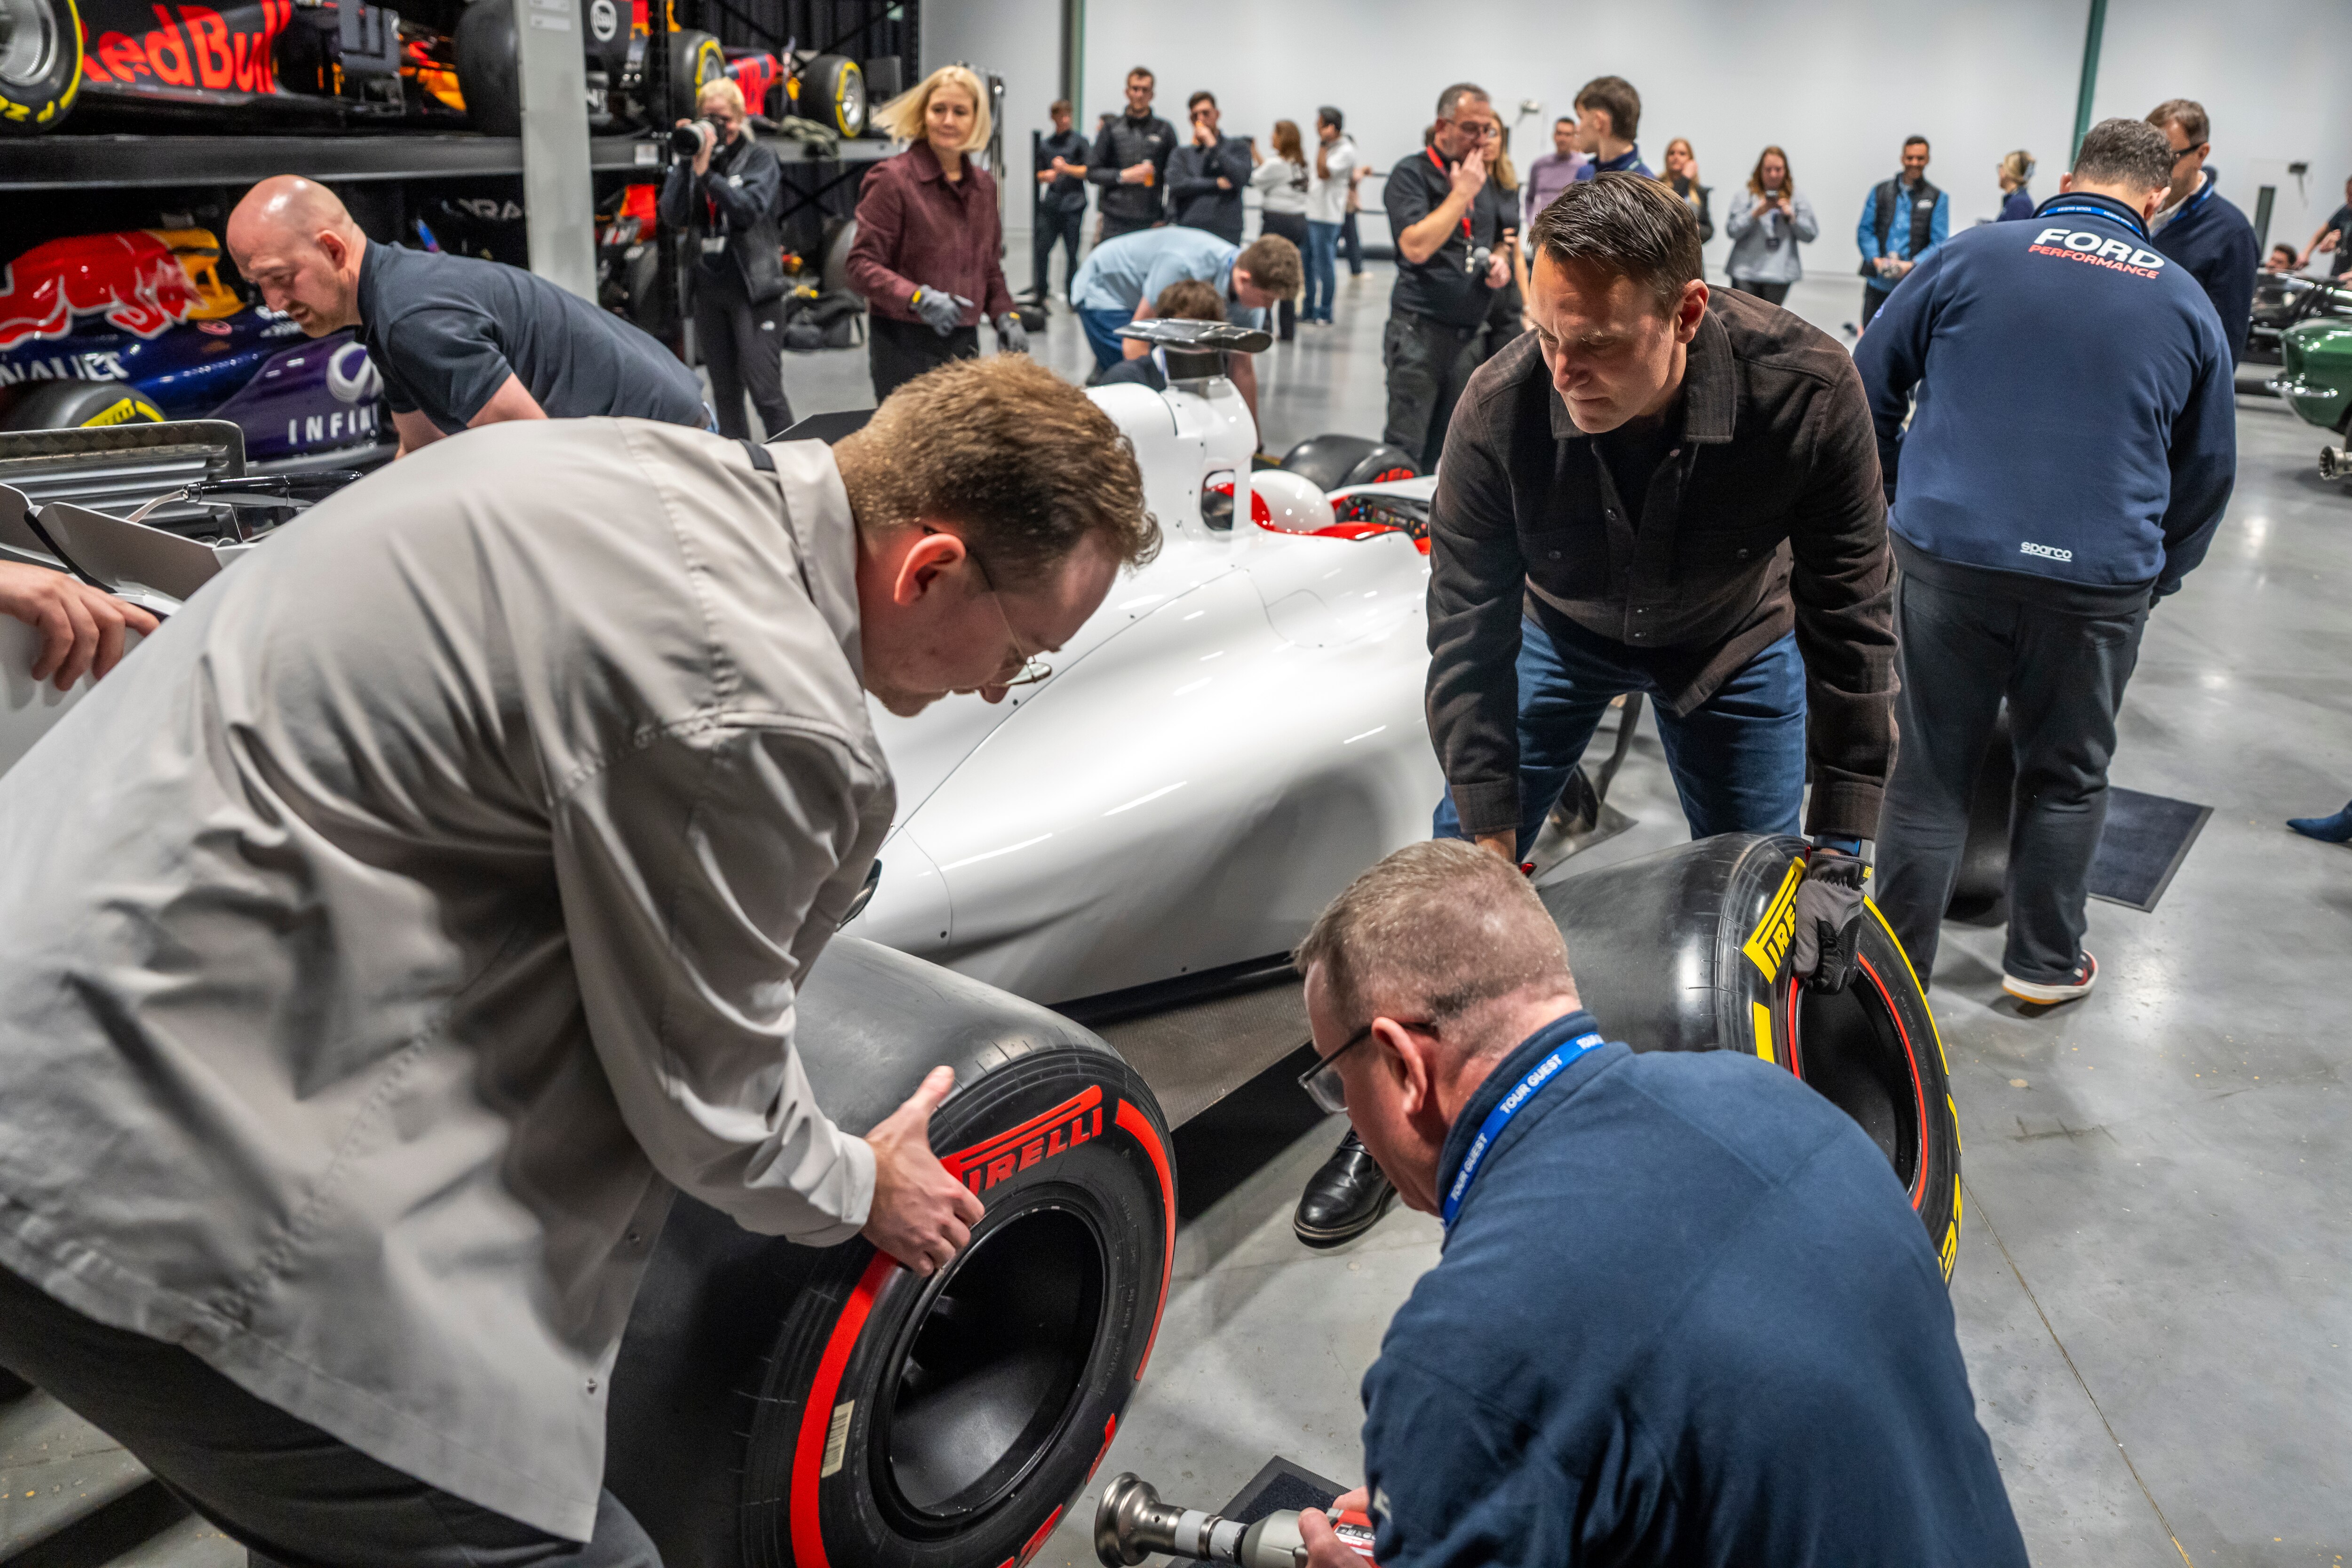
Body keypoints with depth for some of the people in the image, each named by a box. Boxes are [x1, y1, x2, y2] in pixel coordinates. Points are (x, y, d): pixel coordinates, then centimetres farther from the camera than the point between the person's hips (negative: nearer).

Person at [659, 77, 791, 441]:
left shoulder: (759, 158, 0)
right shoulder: (691, 163, 9)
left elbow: (750, 209, -16)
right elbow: (672, 216, -4)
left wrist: (706, 171, -21)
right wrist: (688, 164, -12)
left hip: (754, 290, -5)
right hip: (709, 290, 5)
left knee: (765, 390, -11)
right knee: (725, 395, 10)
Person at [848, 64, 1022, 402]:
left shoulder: (984, 185, 13)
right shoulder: (892, 178, -6)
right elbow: (862, 266, -10)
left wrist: (1005, 315, 5)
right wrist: (919, 299, -25)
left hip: (964, 341, 6)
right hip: (905, 344, -6)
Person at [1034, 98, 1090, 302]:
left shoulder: (1079, 141, 4)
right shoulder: (1044, 143, 16)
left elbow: (1087, 172, -2)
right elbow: (1039, 174, 19)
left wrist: (1066, 168, -15)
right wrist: (1046, 176, -3)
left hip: (1073, 206, -3)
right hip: (1050, 205, 3)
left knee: (1072, 253, -2)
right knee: (1041, 250, -2)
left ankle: (1071, 296, 7)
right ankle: (1041, 294, 9)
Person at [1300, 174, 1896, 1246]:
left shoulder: (1804, 392, -35)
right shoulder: (1502, 407, -34)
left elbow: (1849, 627, -26)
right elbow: (1469, 634, -25)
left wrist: (1836, 855, -28)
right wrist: (1493, 846, -27)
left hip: (1736, 640, 0)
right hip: (1564, 627, 0)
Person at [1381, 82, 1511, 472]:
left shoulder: (1485, 180, 16)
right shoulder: (1411, 173, -7)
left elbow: (1499, 240, 31)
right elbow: (1416, 247, -21)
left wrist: (1501, 261, 7)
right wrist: (1461, 192, -16)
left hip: (1470, 333, 7)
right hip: (1421, 332, -7)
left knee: (1440, 450, 11)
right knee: (1405, 451, -9)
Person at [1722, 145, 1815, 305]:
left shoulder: (1796, 200, 13)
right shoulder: (1746, 197, 6)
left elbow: (1811, 235, 7)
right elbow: (1732, 230, -4)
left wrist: (1791, 217, -7)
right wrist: (1757, 213, -15)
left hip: (1780, 275, 2)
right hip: (1745, 273, -2)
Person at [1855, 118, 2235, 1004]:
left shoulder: (1968, 257, 4)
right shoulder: (2186, 302, 10)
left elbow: (1867, 387, 8)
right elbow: (2208, 470, 16)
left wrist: (1902, 491, 23)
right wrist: (2157, 578, 28)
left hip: (1949, 555, -1)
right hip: (2099, 577, 1)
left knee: (1930, 774, 8)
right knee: (2067, 775, 18)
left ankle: (1897, 972, 14)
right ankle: (2043, 963, 31)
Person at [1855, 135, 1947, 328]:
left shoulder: (1937, 198, 6)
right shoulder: (1880, 191, 12)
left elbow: (1939, 243, -1)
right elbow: (1864, 230, 7)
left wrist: (1912, 265, -17)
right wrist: (1876, 259, -11)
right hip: (1878, 281, 2)